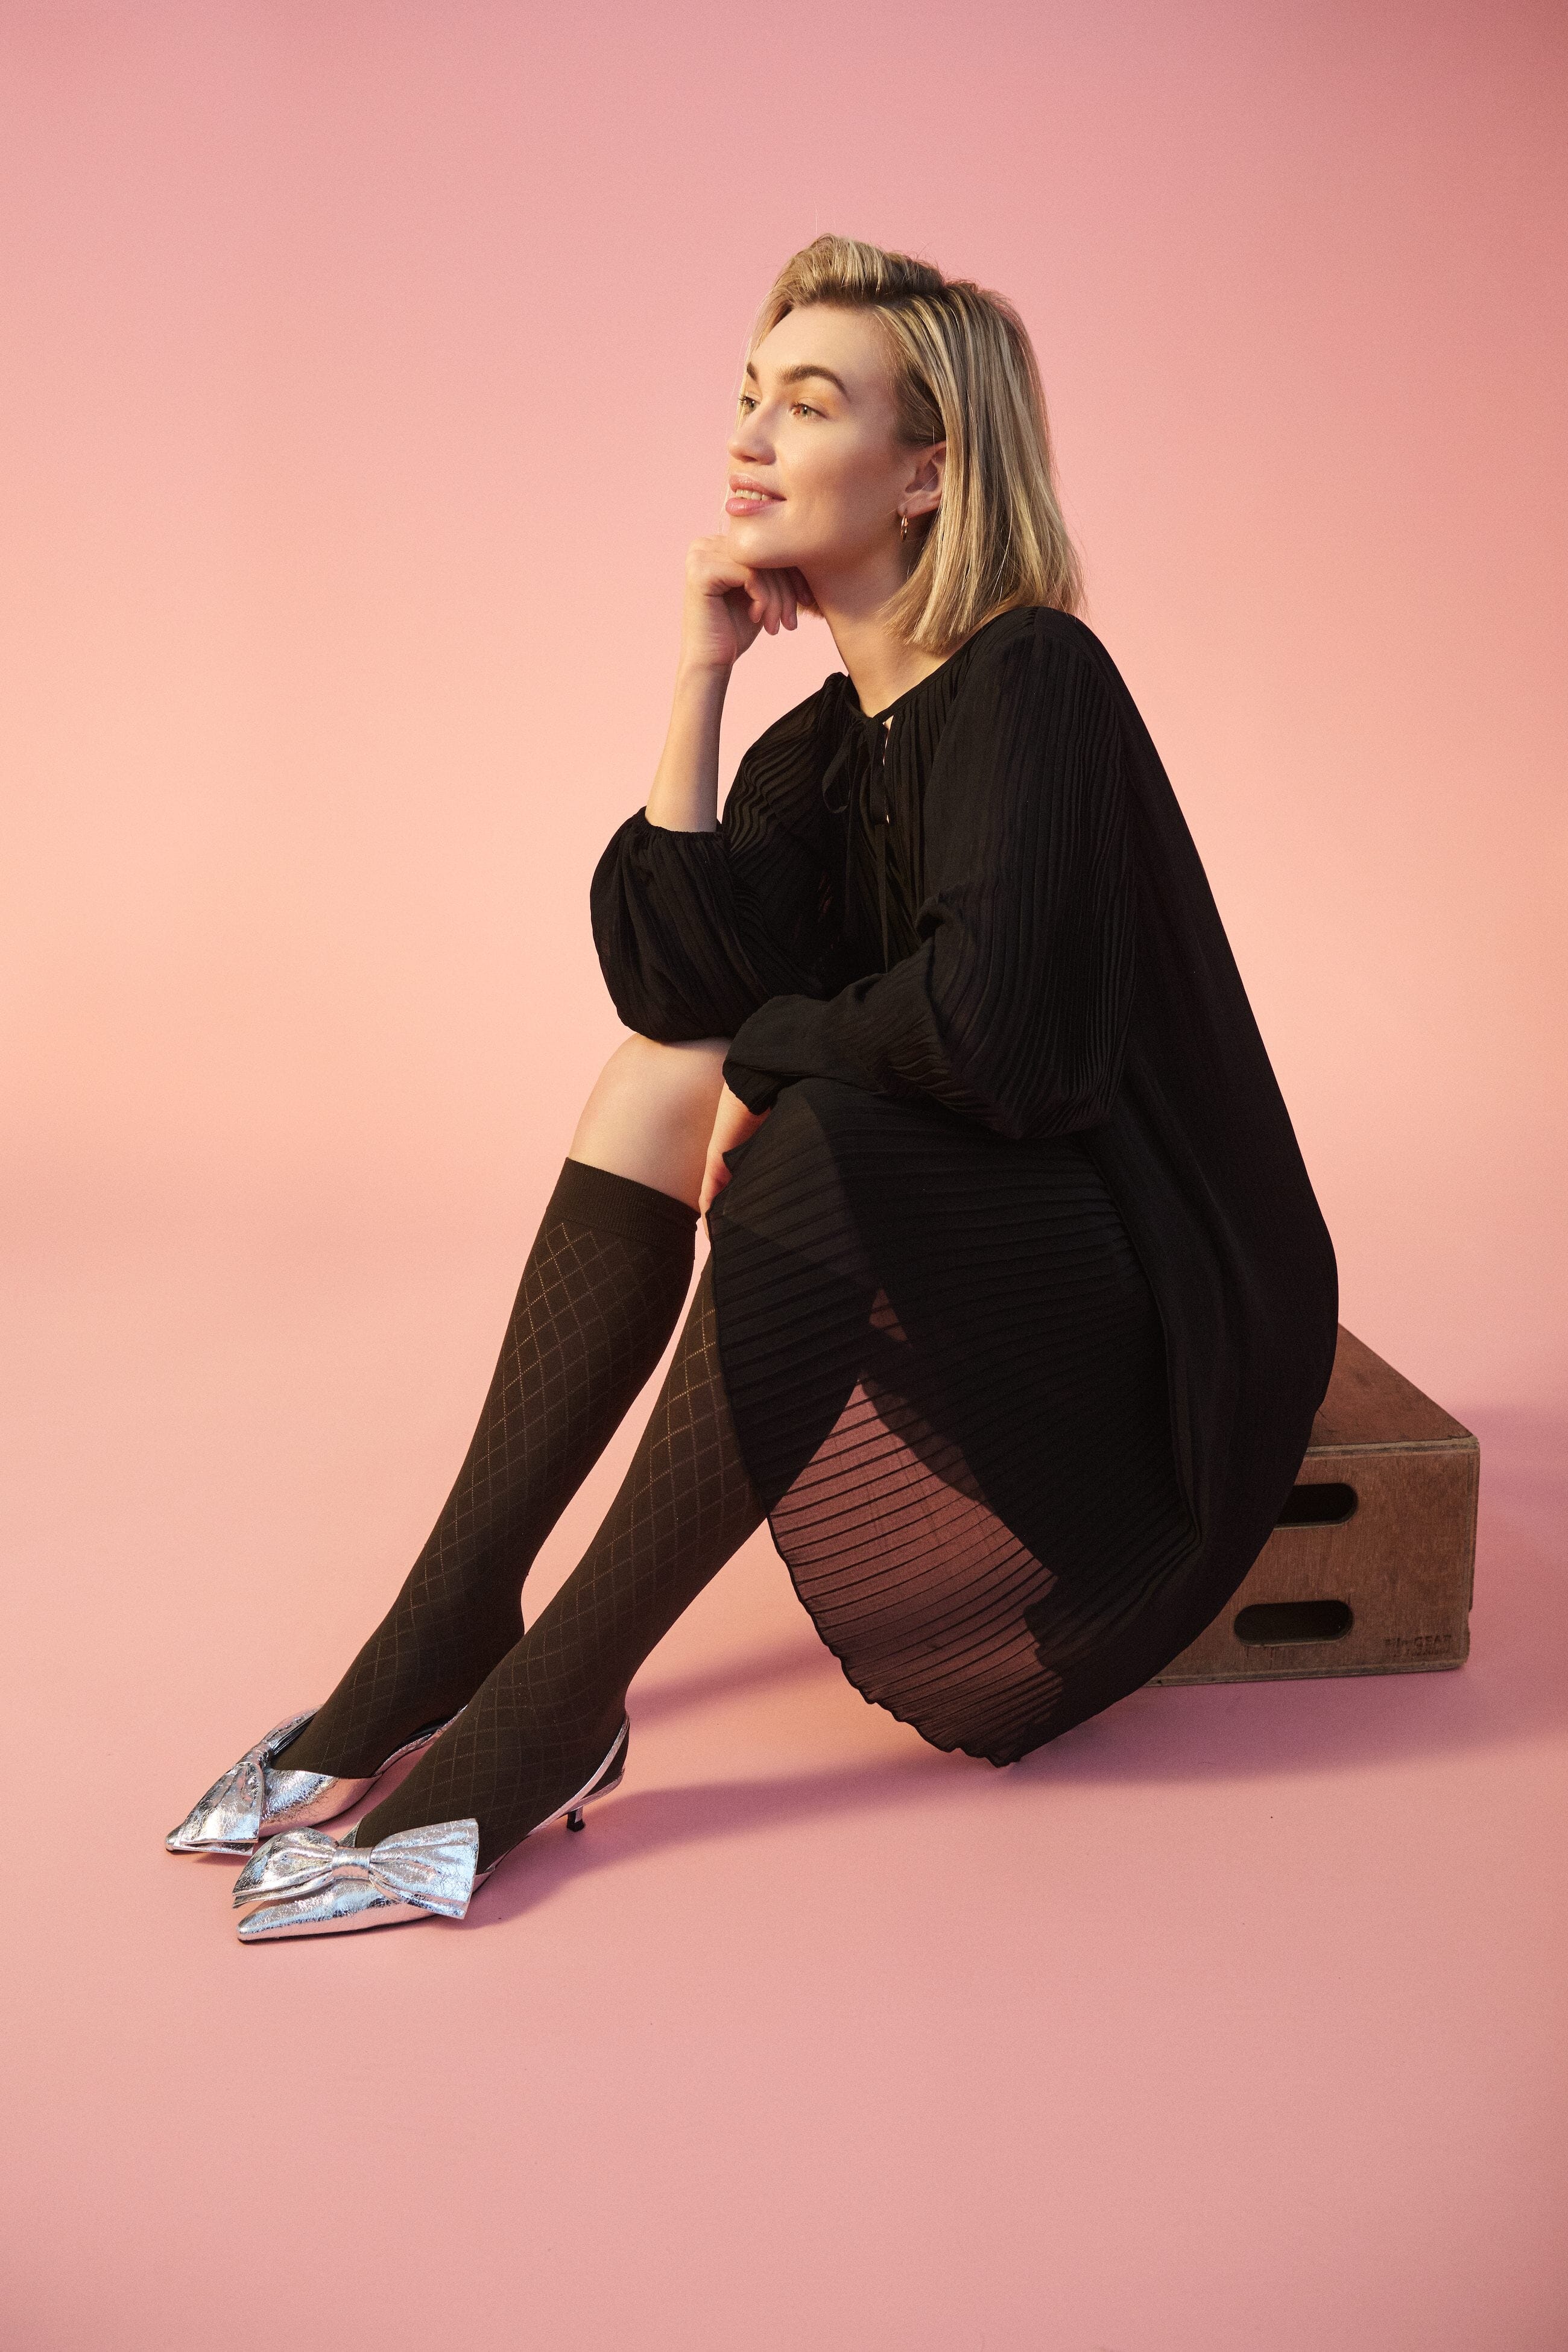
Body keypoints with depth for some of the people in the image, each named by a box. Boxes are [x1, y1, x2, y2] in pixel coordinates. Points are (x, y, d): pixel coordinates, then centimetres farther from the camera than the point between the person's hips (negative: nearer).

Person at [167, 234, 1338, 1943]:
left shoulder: (1029, 680, -16)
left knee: (817, 1129, -31)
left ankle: (552, 1713, -23)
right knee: (656, 1081, -8)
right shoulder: (827, 743, 7)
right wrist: (699, 670, -11)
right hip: (957, 1251, 8)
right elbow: (680, 981, -11)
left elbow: (981, 1018, -31)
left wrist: (768, 1053, -13)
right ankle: (449, 1628, -10)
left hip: (1151, 1303, -8)